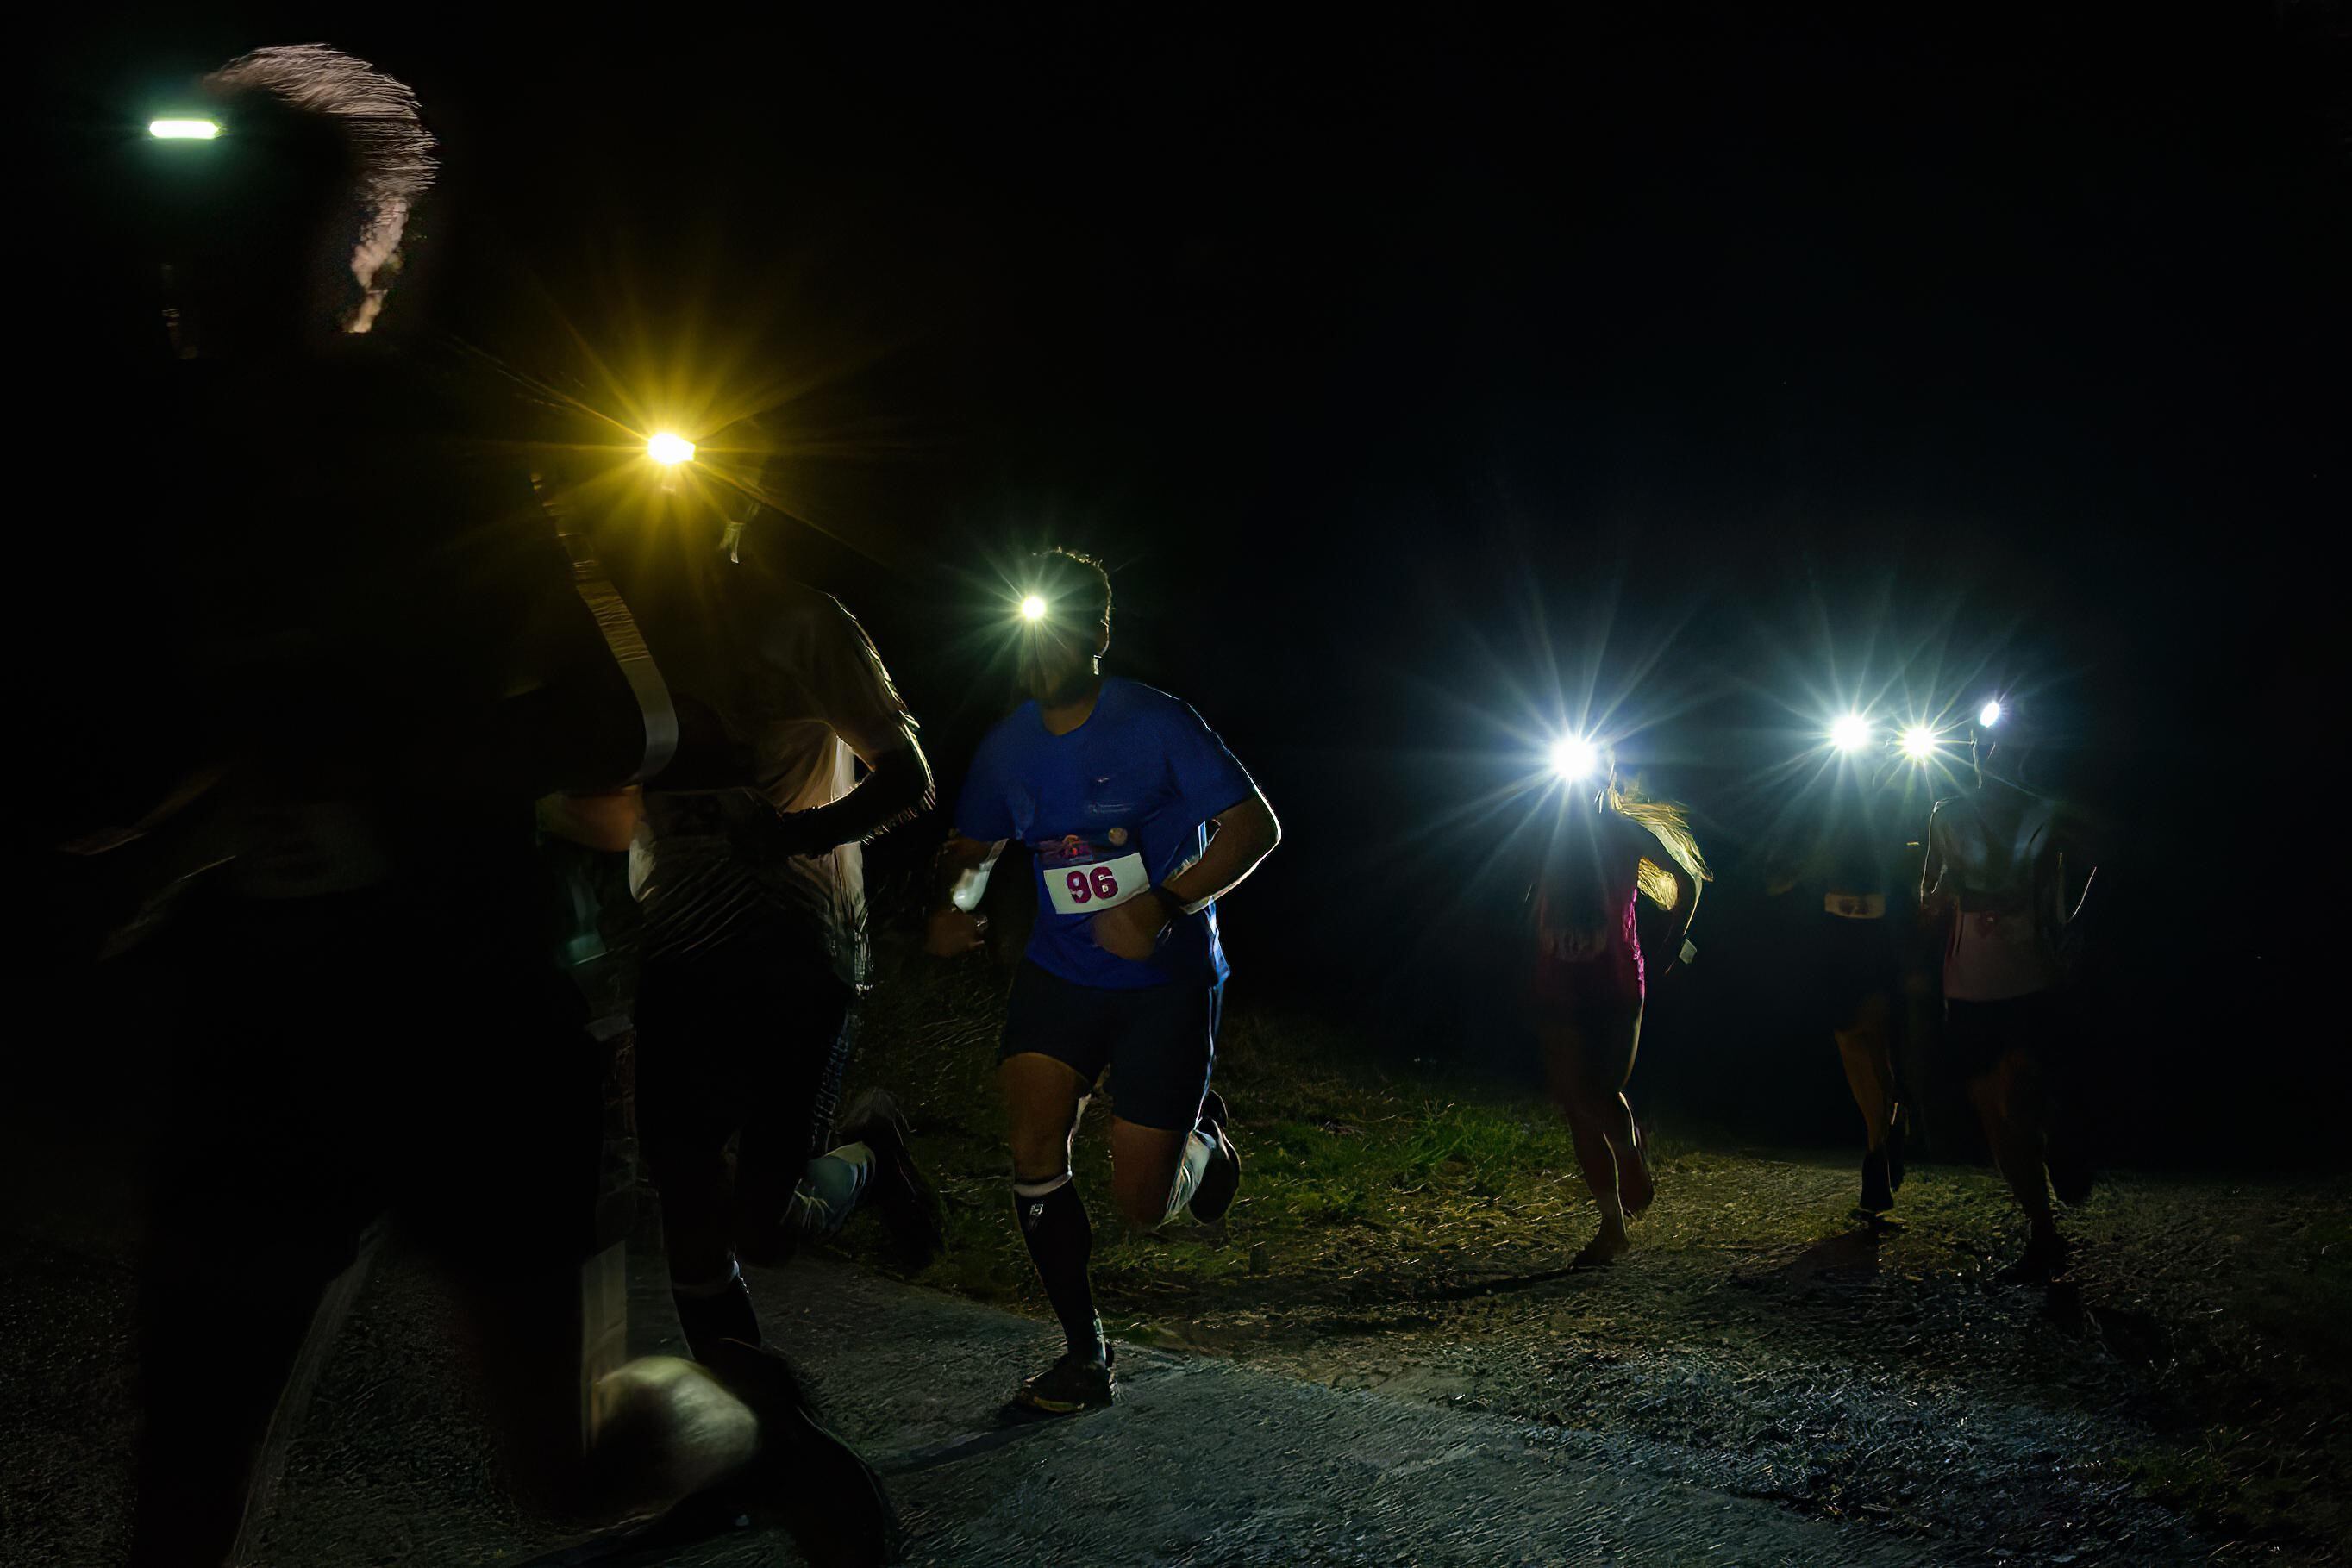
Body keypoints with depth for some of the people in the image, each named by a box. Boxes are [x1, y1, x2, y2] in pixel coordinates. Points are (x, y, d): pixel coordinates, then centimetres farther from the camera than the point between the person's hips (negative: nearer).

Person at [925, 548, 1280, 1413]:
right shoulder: (1010, 744, 2)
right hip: (1060, 973, 4)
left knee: (1141, 1205, -5)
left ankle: (1203, 1137, 34)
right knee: (1033, 1145, -15)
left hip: (1166, 979, -4)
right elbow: (972, 844, 18)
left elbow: (1255, 827, -14)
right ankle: (1083, 1356, 2)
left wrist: (1162, 906, -27)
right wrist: (948, 907, -5)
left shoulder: (1156, 724, -13)